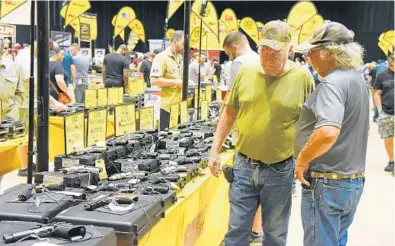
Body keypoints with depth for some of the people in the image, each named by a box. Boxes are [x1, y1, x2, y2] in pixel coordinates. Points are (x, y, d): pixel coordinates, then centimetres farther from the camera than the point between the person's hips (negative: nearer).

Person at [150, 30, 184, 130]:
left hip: (178, 105, 8)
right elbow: (154, 81, -22)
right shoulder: (161, 57, -13)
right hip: (166, 106, -8)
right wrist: (176, 82, -18)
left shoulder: (180, 58, 15)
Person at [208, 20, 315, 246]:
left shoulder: (302, 77, -8)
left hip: (280, 171, -2)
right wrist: (215, 151, 7)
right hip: (244, 166, 2)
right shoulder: (246, 71, -1)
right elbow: (229, 113, 9)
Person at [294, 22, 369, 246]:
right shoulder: (357, 78, 10)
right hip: (354, 180, 9)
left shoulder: (332, 82, -21)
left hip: (327, 183, -9)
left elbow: (328, 132, -37)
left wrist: (303, 159, -21)